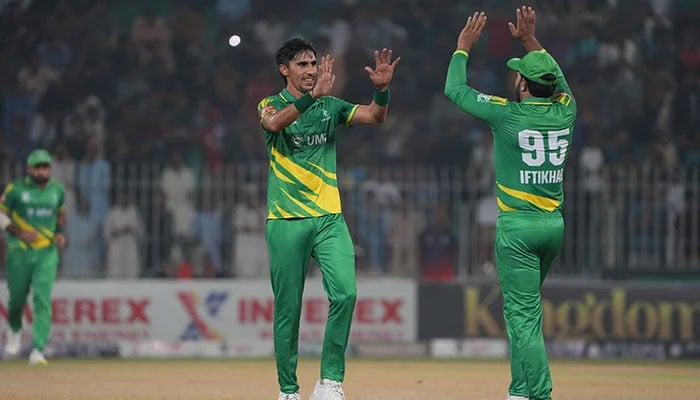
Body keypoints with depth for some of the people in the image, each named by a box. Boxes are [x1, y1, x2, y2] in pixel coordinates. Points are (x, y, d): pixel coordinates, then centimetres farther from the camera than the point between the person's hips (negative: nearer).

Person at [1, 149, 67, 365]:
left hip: (47, 253, 1)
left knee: (42, 299, -12)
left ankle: (38, 350, -16)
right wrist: (20, 232, -15)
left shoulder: (57, 190, 6)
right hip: (19, 252, -1)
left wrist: (60, 233, 5)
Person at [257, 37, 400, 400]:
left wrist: (381, 89, -23)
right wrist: (313, 95, -38)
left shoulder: (331, 106, 12)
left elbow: (375, 116, -2)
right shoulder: (272, 105, 1)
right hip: (286, 221, -2)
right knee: (288, 309, 1)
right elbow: (275, 122, -23)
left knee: (345, 293, -17)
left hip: (329, 218, 2)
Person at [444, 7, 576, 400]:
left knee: (523, 316, -8)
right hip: (555, 224, 6)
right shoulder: (565, 112, 3)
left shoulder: (507, 113, -11)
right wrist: (531, 41, 31)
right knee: (526, 310, 21)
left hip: (518, 227, -6)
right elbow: (559, 80, 27)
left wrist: (464, 46, 15)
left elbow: (455, 90, 2)